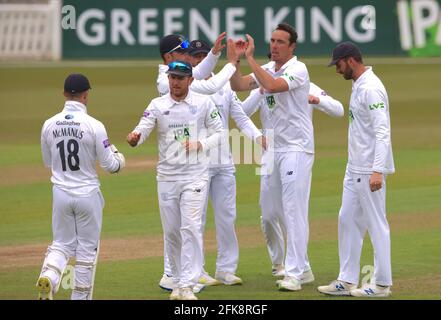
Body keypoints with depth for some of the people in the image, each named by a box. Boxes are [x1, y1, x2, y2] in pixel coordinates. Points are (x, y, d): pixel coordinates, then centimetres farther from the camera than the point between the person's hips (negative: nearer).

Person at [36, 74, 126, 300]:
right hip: (87, 194, -3)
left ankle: (48, 276, -14)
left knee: (62, 243, 14)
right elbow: (110, 166, -9)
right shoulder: (94, 126, -14)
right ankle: (81, 296, 14)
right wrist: (118, 156, 13)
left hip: (60, 194, 3)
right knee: (87, 248, 10)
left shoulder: (49, 125, -2)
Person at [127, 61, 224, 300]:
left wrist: (201, 144, -13)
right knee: (171, 231, 7)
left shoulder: (203, 103, 0)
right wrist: (135, 138, -35)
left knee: (190, 227, -13)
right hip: (166, 176, 2)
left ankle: (187, 285, -14)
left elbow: (219, 133, 6)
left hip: (195, 175, -2)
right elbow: (143, 128, -11)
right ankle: (178, 282, 21)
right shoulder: (158, 105, 1)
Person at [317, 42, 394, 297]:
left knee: (376, 224, -3)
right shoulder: (358, 85, 14)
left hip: (369, 170, -11)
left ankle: (382, 283, 3)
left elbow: (382, 131, -23)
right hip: (355, 169, 11)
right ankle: (347, 281, 16)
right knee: (348, 220, 12)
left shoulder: (371, 88, -17)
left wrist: (377, 170, -29)